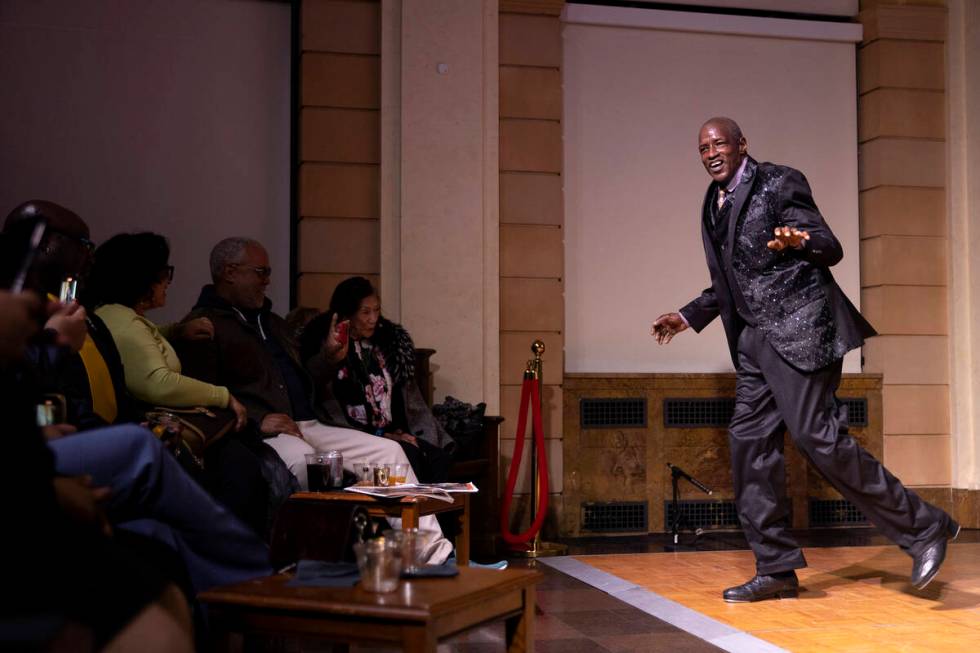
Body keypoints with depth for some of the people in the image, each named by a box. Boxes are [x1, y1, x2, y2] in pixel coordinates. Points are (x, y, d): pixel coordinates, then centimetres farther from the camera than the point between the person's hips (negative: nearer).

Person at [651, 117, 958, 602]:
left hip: (800, 329, -8)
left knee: (817, 437, -14)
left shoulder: (779, 183, -4)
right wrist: (688, 316, 24)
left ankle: (922, 528, -1)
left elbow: (831, 250, -9)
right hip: (756, 337, 8)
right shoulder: (714, 205, 18)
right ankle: (776, 569, 8)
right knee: (749, 441, 2)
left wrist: (800, 241, -30)